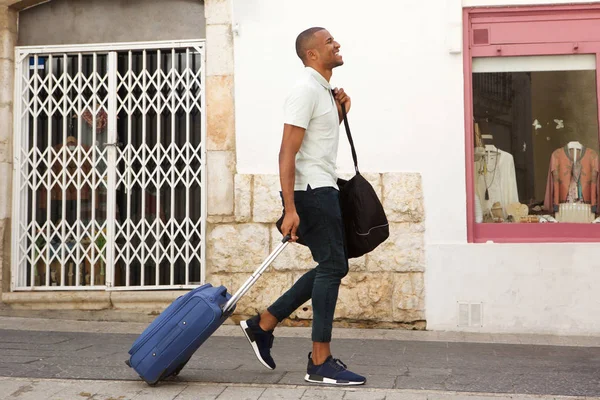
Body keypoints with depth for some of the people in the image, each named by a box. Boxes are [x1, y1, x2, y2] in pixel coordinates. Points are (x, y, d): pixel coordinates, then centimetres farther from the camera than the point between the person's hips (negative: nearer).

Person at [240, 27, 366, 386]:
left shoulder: (323, 90, 17)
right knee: (333, 266, -9)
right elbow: (287, 153, -20)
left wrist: (339, 111, 14)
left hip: (322, 189, 10)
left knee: (332, 267, 13)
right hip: (311, 191, -10)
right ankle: (321, 364, -4)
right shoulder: (306, 90, -13)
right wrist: (290, 209, -26)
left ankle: (263, 326, 17)